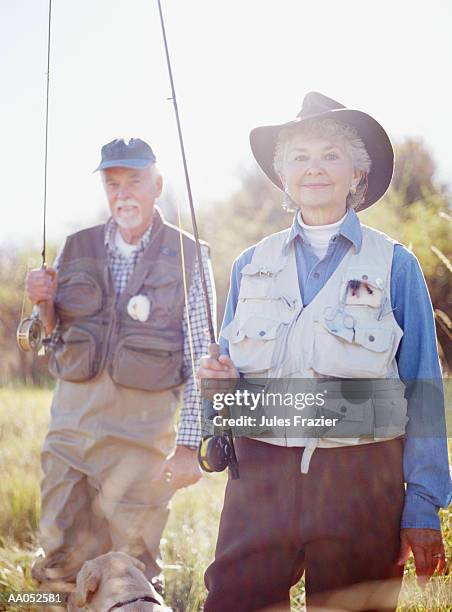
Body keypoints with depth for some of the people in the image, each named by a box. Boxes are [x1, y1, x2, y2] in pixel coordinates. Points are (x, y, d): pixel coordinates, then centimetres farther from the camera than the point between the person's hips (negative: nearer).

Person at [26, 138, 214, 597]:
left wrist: (189, 445, -10)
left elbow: (202, 362, -4)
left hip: (141, 427, -3)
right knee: (60, 567, 6)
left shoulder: (187, 258, -1)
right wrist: (44, 305, -4)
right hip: (71, 418, 4)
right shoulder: (77, 250, 9)